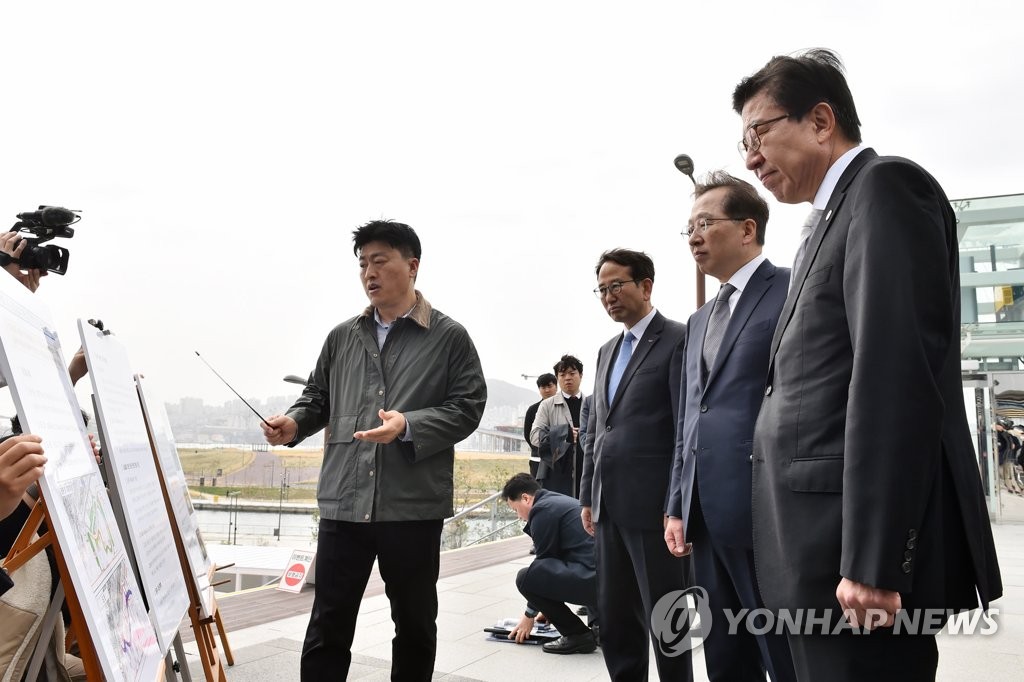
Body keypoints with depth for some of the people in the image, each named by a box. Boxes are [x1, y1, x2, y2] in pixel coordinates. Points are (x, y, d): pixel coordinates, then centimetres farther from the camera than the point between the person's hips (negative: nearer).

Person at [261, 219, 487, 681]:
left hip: (414, 505, -2)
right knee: (327, 626, 7)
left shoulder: (449, 337, 0)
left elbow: (468, 407, -5)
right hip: (343, 502, 3)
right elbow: (318, 397, 19)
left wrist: (409, 425, -20)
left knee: (415, 624, 14)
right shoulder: (342, 337, 11)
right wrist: (294, 424, -2)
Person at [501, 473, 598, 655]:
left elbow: (545, 559, 0)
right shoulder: (562, 501, 25)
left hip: (592, 578, -10)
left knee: (525, 577, -8)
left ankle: (577, 635, 0)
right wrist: (548, 609, 43)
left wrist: (529, 615, 13)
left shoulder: (543, 510, -5)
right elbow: (554, 558, 34)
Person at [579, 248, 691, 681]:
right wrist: (588, 496, 16)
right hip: (609, 507, 7)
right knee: (614, 621, 13)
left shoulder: (678, 341, -6)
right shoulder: (607, 351, 17)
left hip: (653, 506, -7)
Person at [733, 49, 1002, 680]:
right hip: (825, 543, 9)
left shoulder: (884, 186, -7)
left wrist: (872, 561, -22)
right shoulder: (836, 215, 20)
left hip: (864, 542, -9)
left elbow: (897, 377, -19)